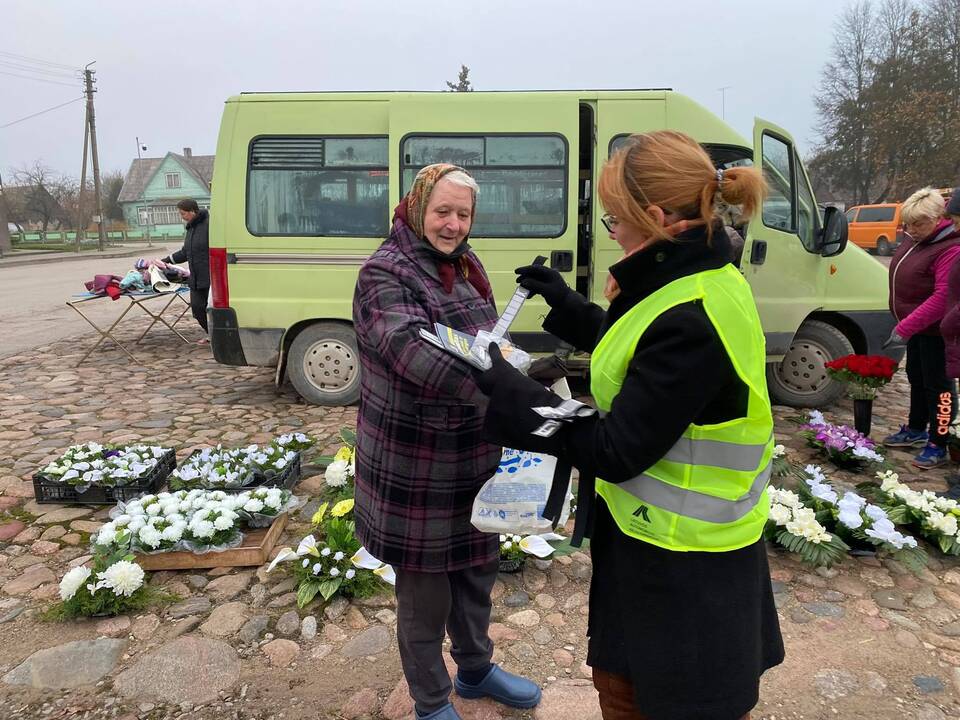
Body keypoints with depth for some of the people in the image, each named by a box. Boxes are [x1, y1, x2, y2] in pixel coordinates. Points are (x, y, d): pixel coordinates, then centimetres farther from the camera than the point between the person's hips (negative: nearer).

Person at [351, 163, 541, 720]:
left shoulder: (466, 266, 8)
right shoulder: (385, 273, -16)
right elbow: (410, 350, -34)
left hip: (474, 455, 7)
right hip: (415, 465, -7)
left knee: (477, 570, 22)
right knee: (425, 590, 11)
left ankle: (476, 668, 48)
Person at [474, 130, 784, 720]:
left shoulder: (692, 321, -30)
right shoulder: (700, 281, 1)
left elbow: (616, 450, -26)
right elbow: (643, 361, 16)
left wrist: (505, 388, -23)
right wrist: (566, 306, 15)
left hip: (685, 562, -9)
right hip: (657, 538, 9)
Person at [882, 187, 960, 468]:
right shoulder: (915, 239, 3)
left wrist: (905, 328, -34)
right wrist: (904, 325, 13)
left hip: (936, 330, -9)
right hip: (917, 326, 9)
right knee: (917, 378, 21)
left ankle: (937, 445, 13)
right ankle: (915, 430, 38)